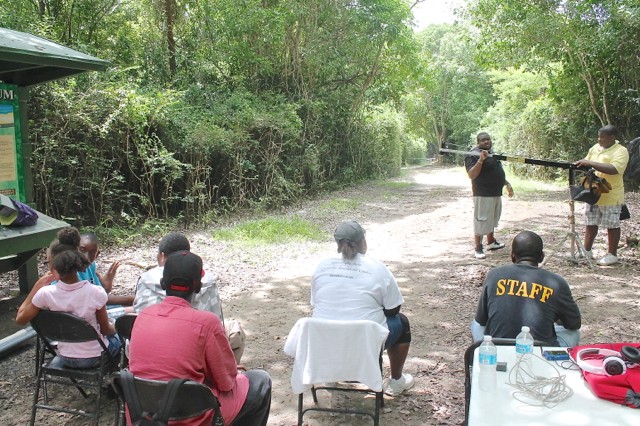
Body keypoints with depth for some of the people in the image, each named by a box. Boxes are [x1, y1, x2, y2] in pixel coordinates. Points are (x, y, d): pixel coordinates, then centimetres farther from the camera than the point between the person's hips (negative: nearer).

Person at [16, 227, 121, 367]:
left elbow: (20, 319, -5)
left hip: (67, 359, 3)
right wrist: (114, 328, 11)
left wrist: (37, 286, -6)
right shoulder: (95, 293, -26)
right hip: (94, 357, -3)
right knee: (117, 338, 30)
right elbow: (106, 329, -12)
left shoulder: (46, 294, -23)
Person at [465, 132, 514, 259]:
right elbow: (472, 175, -24)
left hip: (496, 193, 10)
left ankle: (491, 242, 34)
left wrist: (507, 184, 23)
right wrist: (480, 160, -33)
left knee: (492, 219, 20)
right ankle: (478, 248, 2)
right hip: (483, 194, -9)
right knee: (481, 221, -5)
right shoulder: (473, 155, -13)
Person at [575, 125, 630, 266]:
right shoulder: (595, 148, 10)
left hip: (610, 196, -7)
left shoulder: (621, 151, -13)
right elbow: (586, 163, 22)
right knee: (591, 223, 13)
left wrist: (591, 163, -31)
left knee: (612, 225, 4)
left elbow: (614, 169, -29)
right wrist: (576, 165, 0)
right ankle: (587, 251, 23)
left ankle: (612, 255, 14)